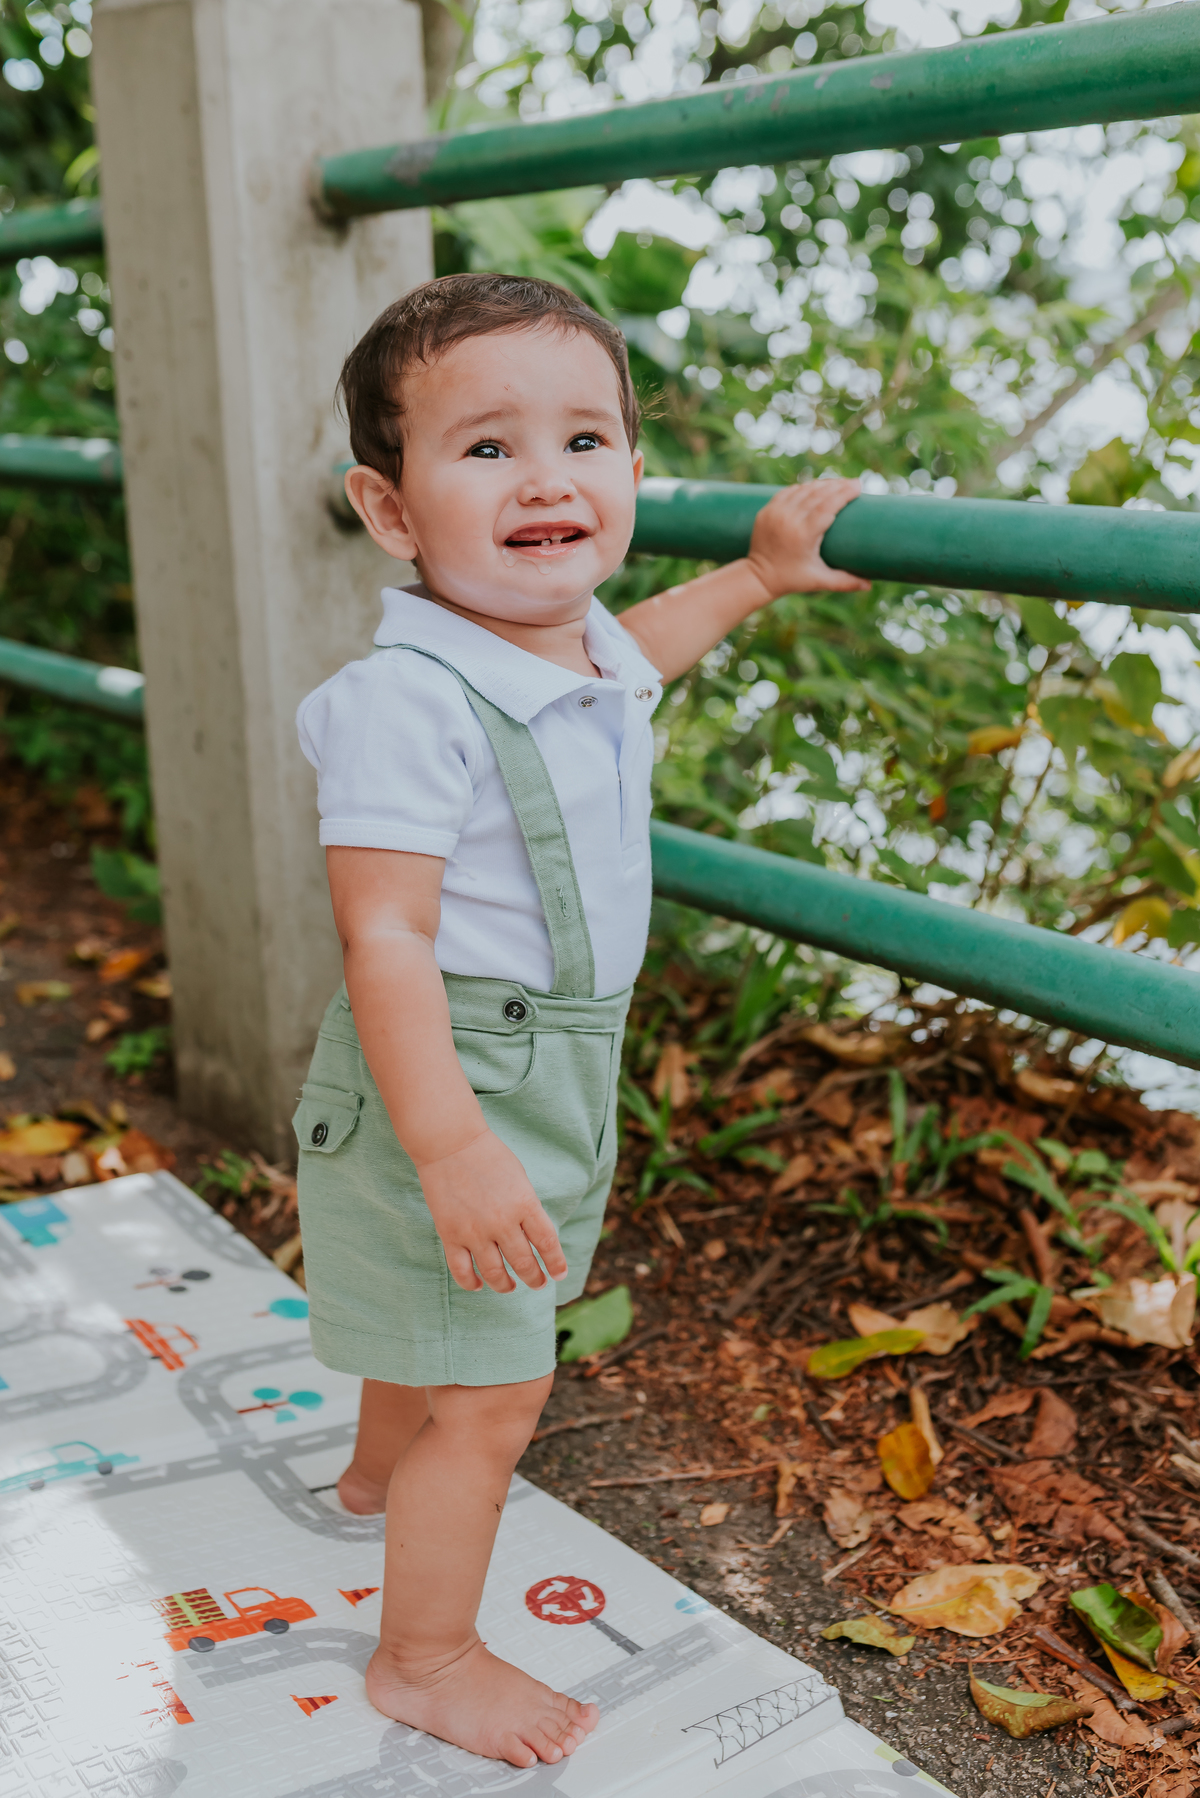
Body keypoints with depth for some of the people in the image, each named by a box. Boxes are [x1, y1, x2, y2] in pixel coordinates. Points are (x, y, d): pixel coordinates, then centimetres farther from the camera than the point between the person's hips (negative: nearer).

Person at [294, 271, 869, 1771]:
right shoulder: (411, 698, -29)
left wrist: (756, 573, 29)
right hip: (443, 1084, -9)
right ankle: (424, 1657, 24)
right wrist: (452, 1148, -35)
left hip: (549, 1070, 9)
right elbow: (385, 939, -30)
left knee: (446, 1325, 32)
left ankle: (379, 1475, 60)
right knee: (494, 1394, 1)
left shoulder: (577, 648, -1)